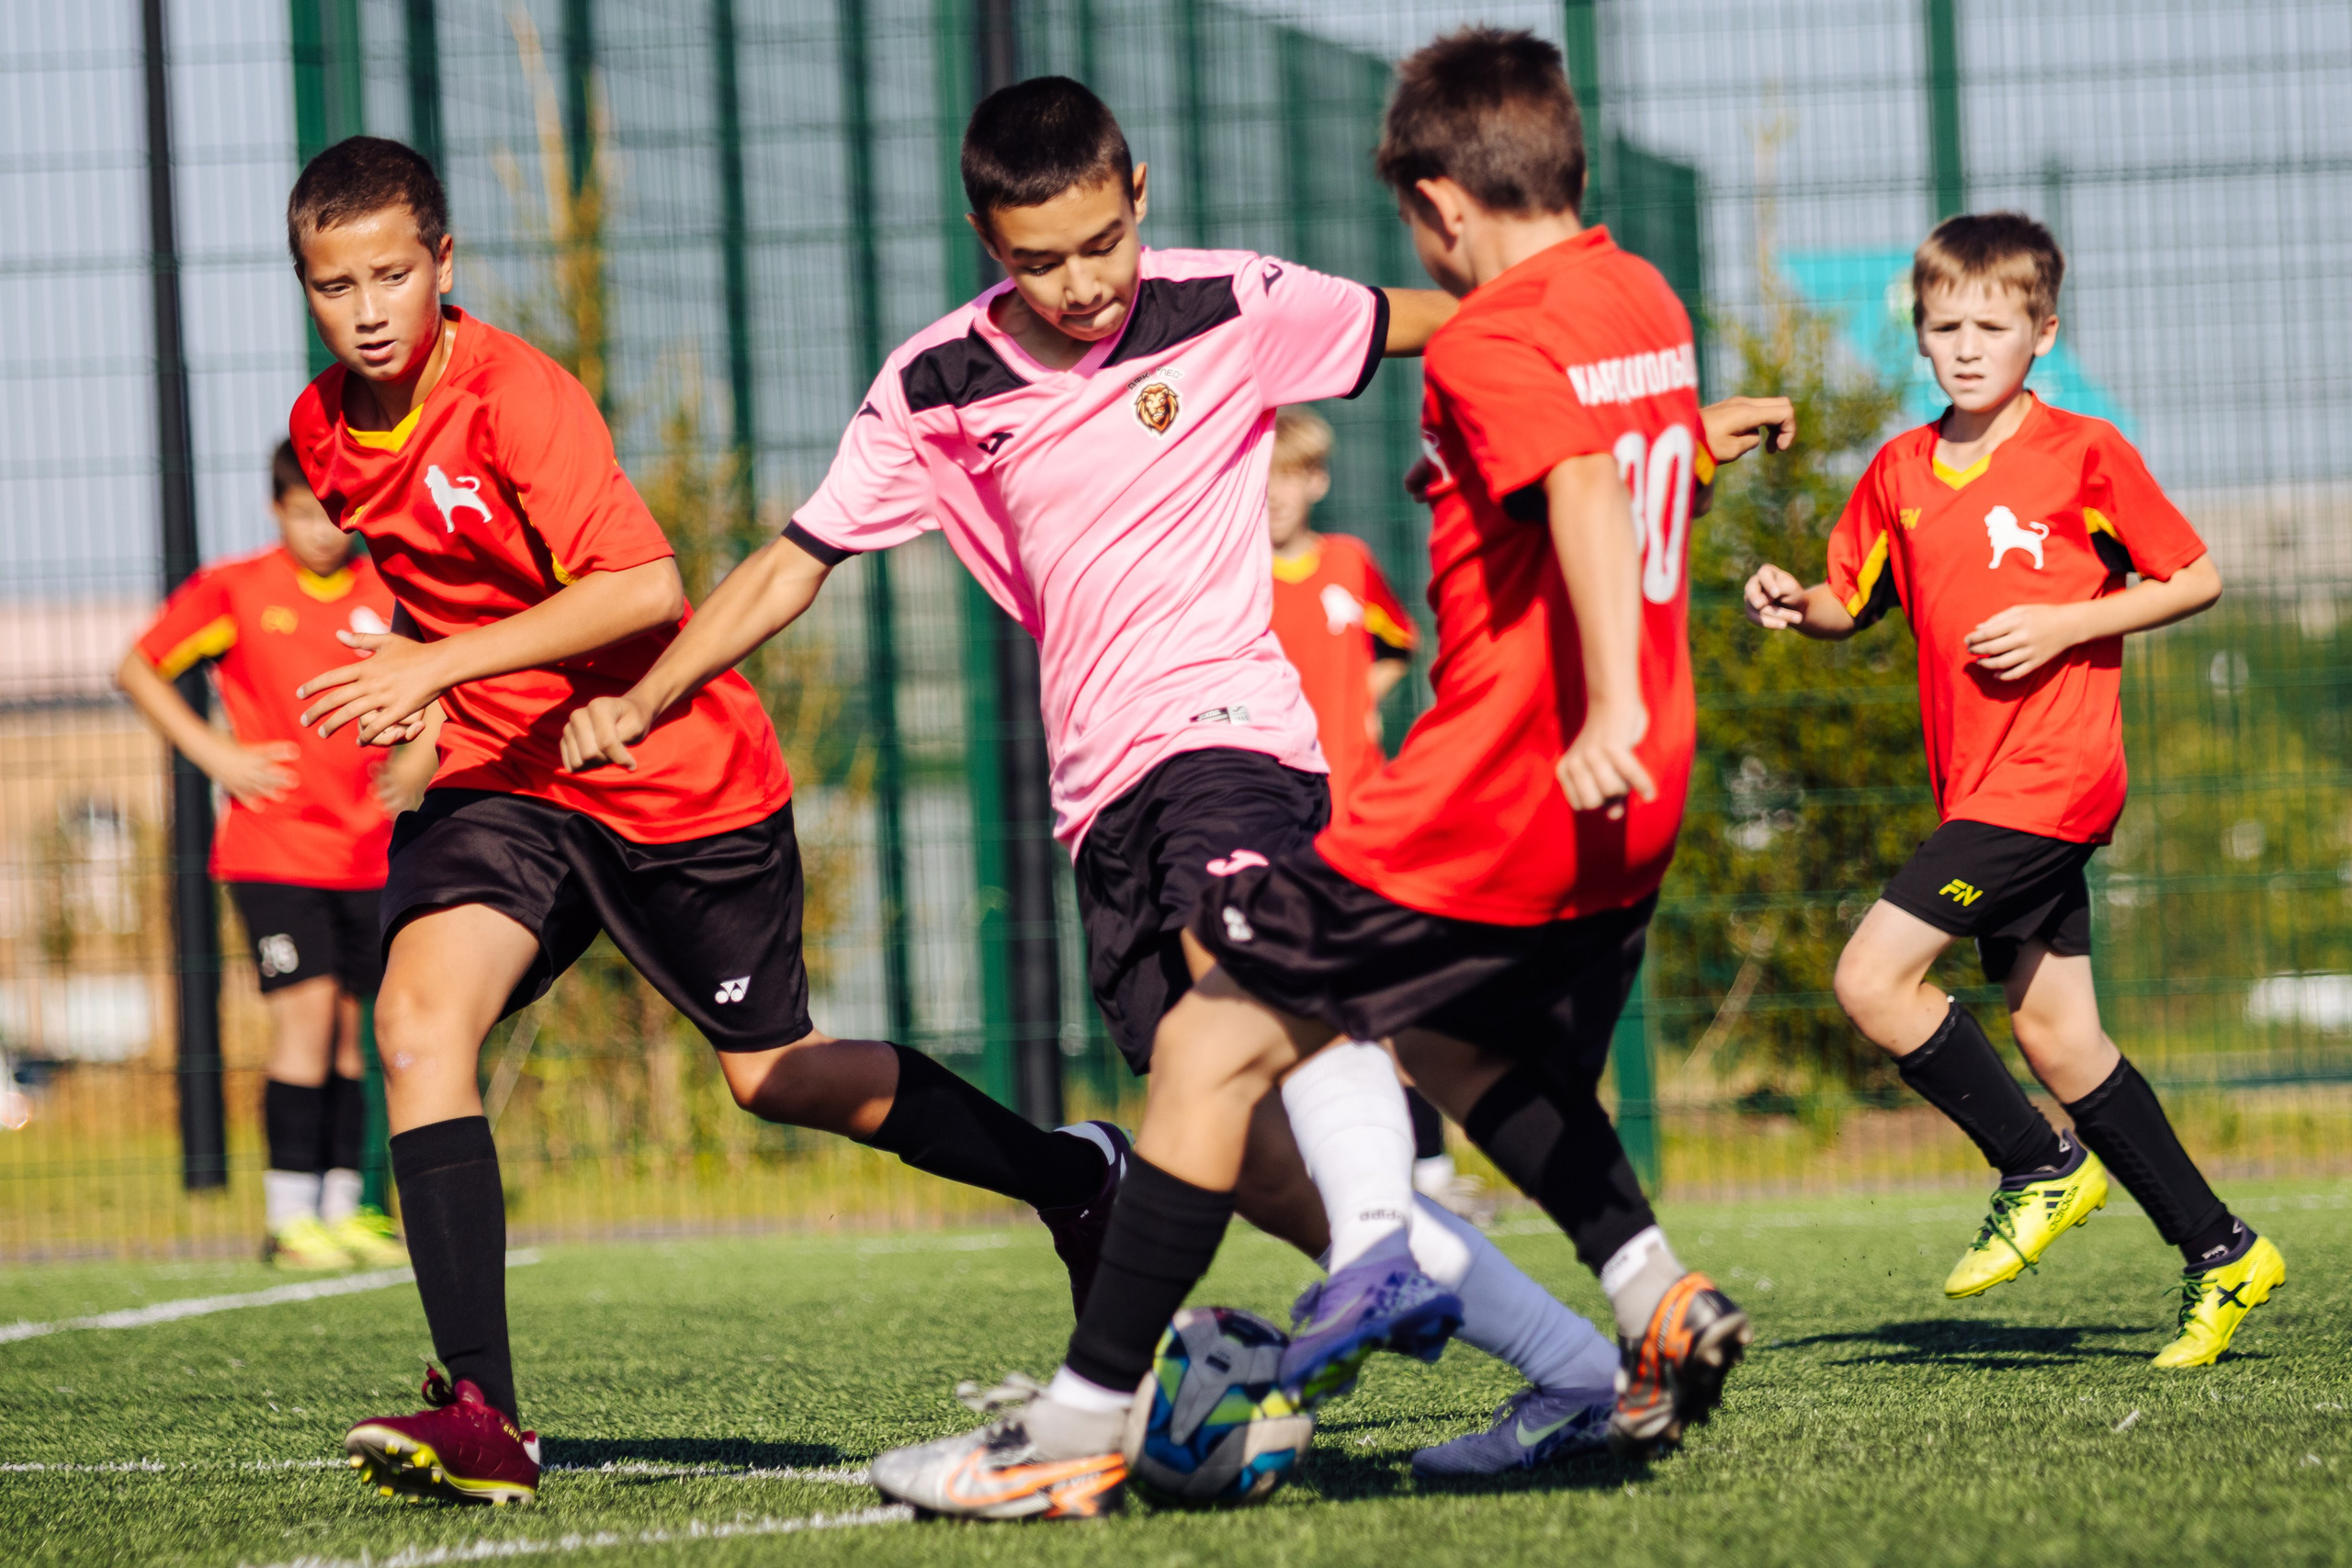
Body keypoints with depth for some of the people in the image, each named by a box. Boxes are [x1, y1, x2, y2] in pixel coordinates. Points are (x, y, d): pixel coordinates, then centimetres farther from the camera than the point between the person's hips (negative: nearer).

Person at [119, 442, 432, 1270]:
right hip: (271, 847, -4)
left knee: (348, 1027, 6)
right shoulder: (234, 590, -4)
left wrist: (416, 760, 1)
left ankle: (342, 1208, 12)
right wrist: (214, 752, -5)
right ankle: (291, 1217, -11)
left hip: (364, 852, 4)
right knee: (306, 1010, -13)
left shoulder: (389, 597, 4)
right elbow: (139, 670, 4)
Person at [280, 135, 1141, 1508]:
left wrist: (443, 664, -34)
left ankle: (1075, 1175, 36)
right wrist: (411, 688, 9)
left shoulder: (514, 394, -22)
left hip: (678, 776, -5)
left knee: (774, 1074, 9)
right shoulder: (326, 429, 1)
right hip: (504, 778, 5)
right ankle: (481, 1417, -24)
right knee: (420, 1017, -21)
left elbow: (643, 586, -31)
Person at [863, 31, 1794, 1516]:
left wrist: (1608, 709, -41)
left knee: (1212, 1046, -3)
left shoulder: (1493, 341, -14)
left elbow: (1588, 481, -32)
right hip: (1629, 808, 9)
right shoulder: (1647, 303, 12)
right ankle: (1657, 1299, 14)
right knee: (1462, 1043, 31)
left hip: (1490, 802, -9)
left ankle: (1086, 1422, -5)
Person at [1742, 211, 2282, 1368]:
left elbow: (2198, 579, -3)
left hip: (2050, 774, -7)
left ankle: (2043, 1170, -1)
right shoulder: (1900, 472, 10)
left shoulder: (2085, 455, -7)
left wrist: (2067, 625, -14)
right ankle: (2221, 1255, 16)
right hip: (1978, 785, 7)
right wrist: (1794, 605, -3)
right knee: (2052, 1035, 8)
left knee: (1874, 977, -16)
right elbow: (1853, 601, 19)